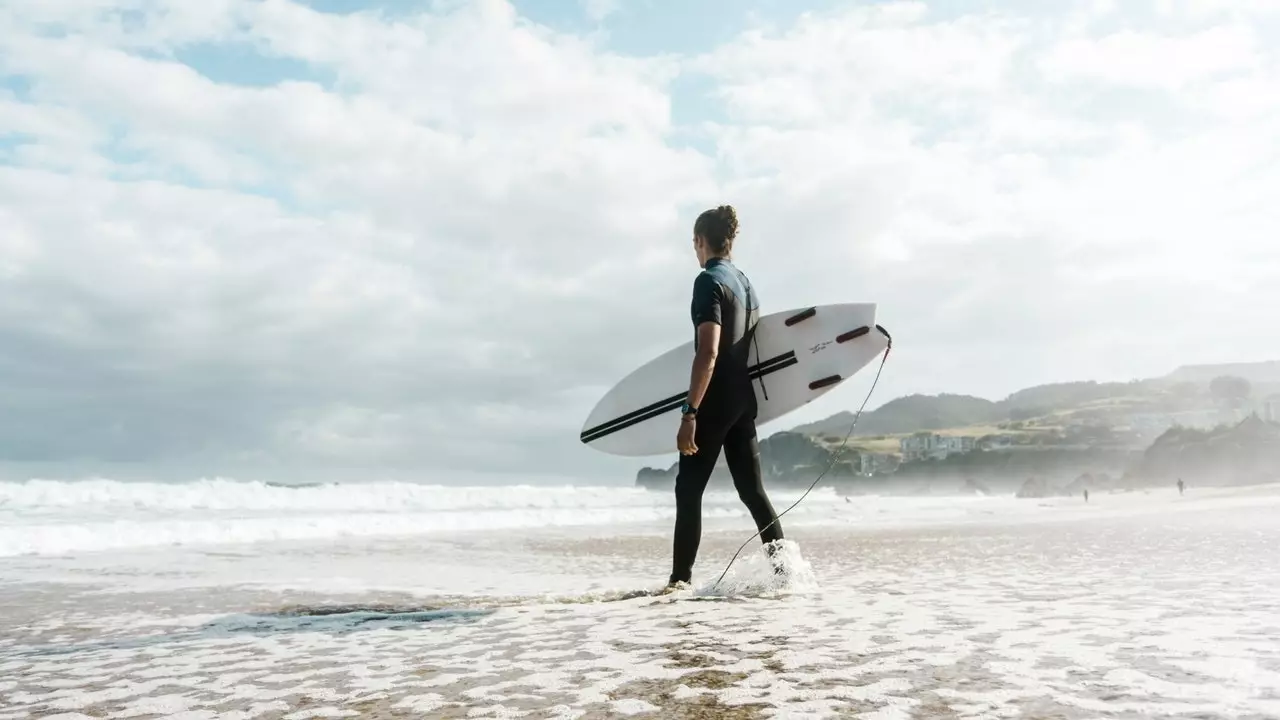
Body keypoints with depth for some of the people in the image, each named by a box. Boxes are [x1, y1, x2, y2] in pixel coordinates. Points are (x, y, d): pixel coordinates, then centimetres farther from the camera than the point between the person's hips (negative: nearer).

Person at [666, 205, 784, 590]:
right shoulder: (745, 282, 14)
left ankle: (680, 579, -1)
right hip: (743, 399, 8)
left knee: (689, 490, -2)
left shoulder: (709, 281, -12)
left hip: (715, 402, -8)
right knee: (752, 488, 13)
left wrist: (689, 413, -23)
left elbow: (709, 351, -21)